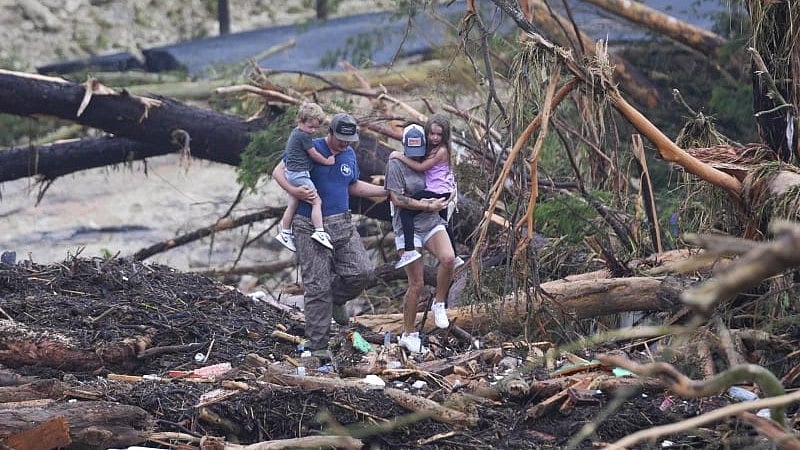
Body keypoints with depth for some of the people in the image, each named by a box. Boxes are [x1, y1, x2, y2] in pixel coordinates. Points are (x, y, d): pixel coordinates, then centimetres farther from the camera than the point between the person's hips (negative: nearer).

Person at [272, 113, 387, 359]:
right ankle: (317, 345, 3)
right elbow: (279, 171, -5)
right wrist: (294, 191, -22)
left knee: (362, 271, -10)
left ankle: (336, 300, 22)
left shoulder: (350, 155, 11)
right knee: (318, 286, -5)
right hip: (310, 227, -5)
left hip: (342, 223, 5)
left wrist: (387, 191, 21)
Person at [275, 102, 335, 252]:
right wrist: (327, 161, 5)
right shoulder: (304, 136, -14)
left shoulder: (294, 133, 16)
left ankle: (285, 233, 20)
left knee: (293, 204, 15)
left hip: (291, 173, 10)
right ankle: (319, 232, -14)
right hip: (300, 174, -10)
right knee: (316, 201, -8)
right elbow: (313, 154, -10)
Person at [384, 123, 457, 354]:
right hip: (408, 227, -4)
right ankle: (408, 334, 12)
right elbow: (397, 199, -11)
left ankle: (438, 304, -3)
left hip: (432, 223, 4)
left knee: (448, 258, -27)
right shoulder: (396, 164, -5)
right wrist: (428, 206, -12)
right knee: (416, 284, -3)